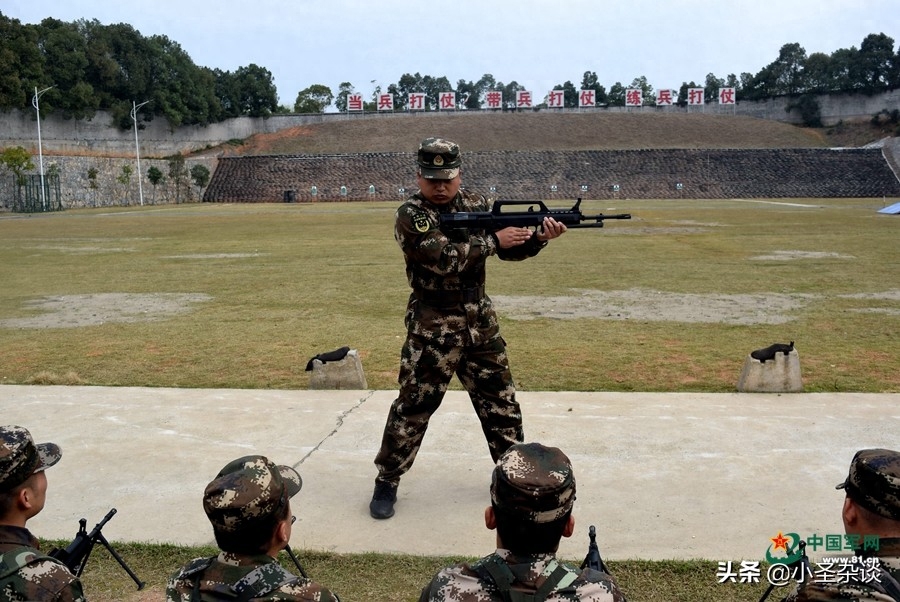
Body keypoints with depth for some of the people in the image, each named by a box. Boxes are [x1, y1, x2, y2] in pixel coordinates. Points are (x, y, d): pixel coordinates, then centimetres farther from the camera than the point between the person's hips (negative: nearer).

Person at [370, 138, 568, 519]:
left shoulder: (477, 205, 6)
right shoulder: (410, 216, -12)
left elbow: (510, 249, 7)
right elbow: (445, 259, -25)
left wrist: (539, 238, -13)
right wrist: (492, 240, -21)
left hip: (480, 322, 5)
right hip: (432, 327, -5)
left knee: (500, 400, 14)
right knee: (414, 405, 1)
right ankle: (386, 481, 17)